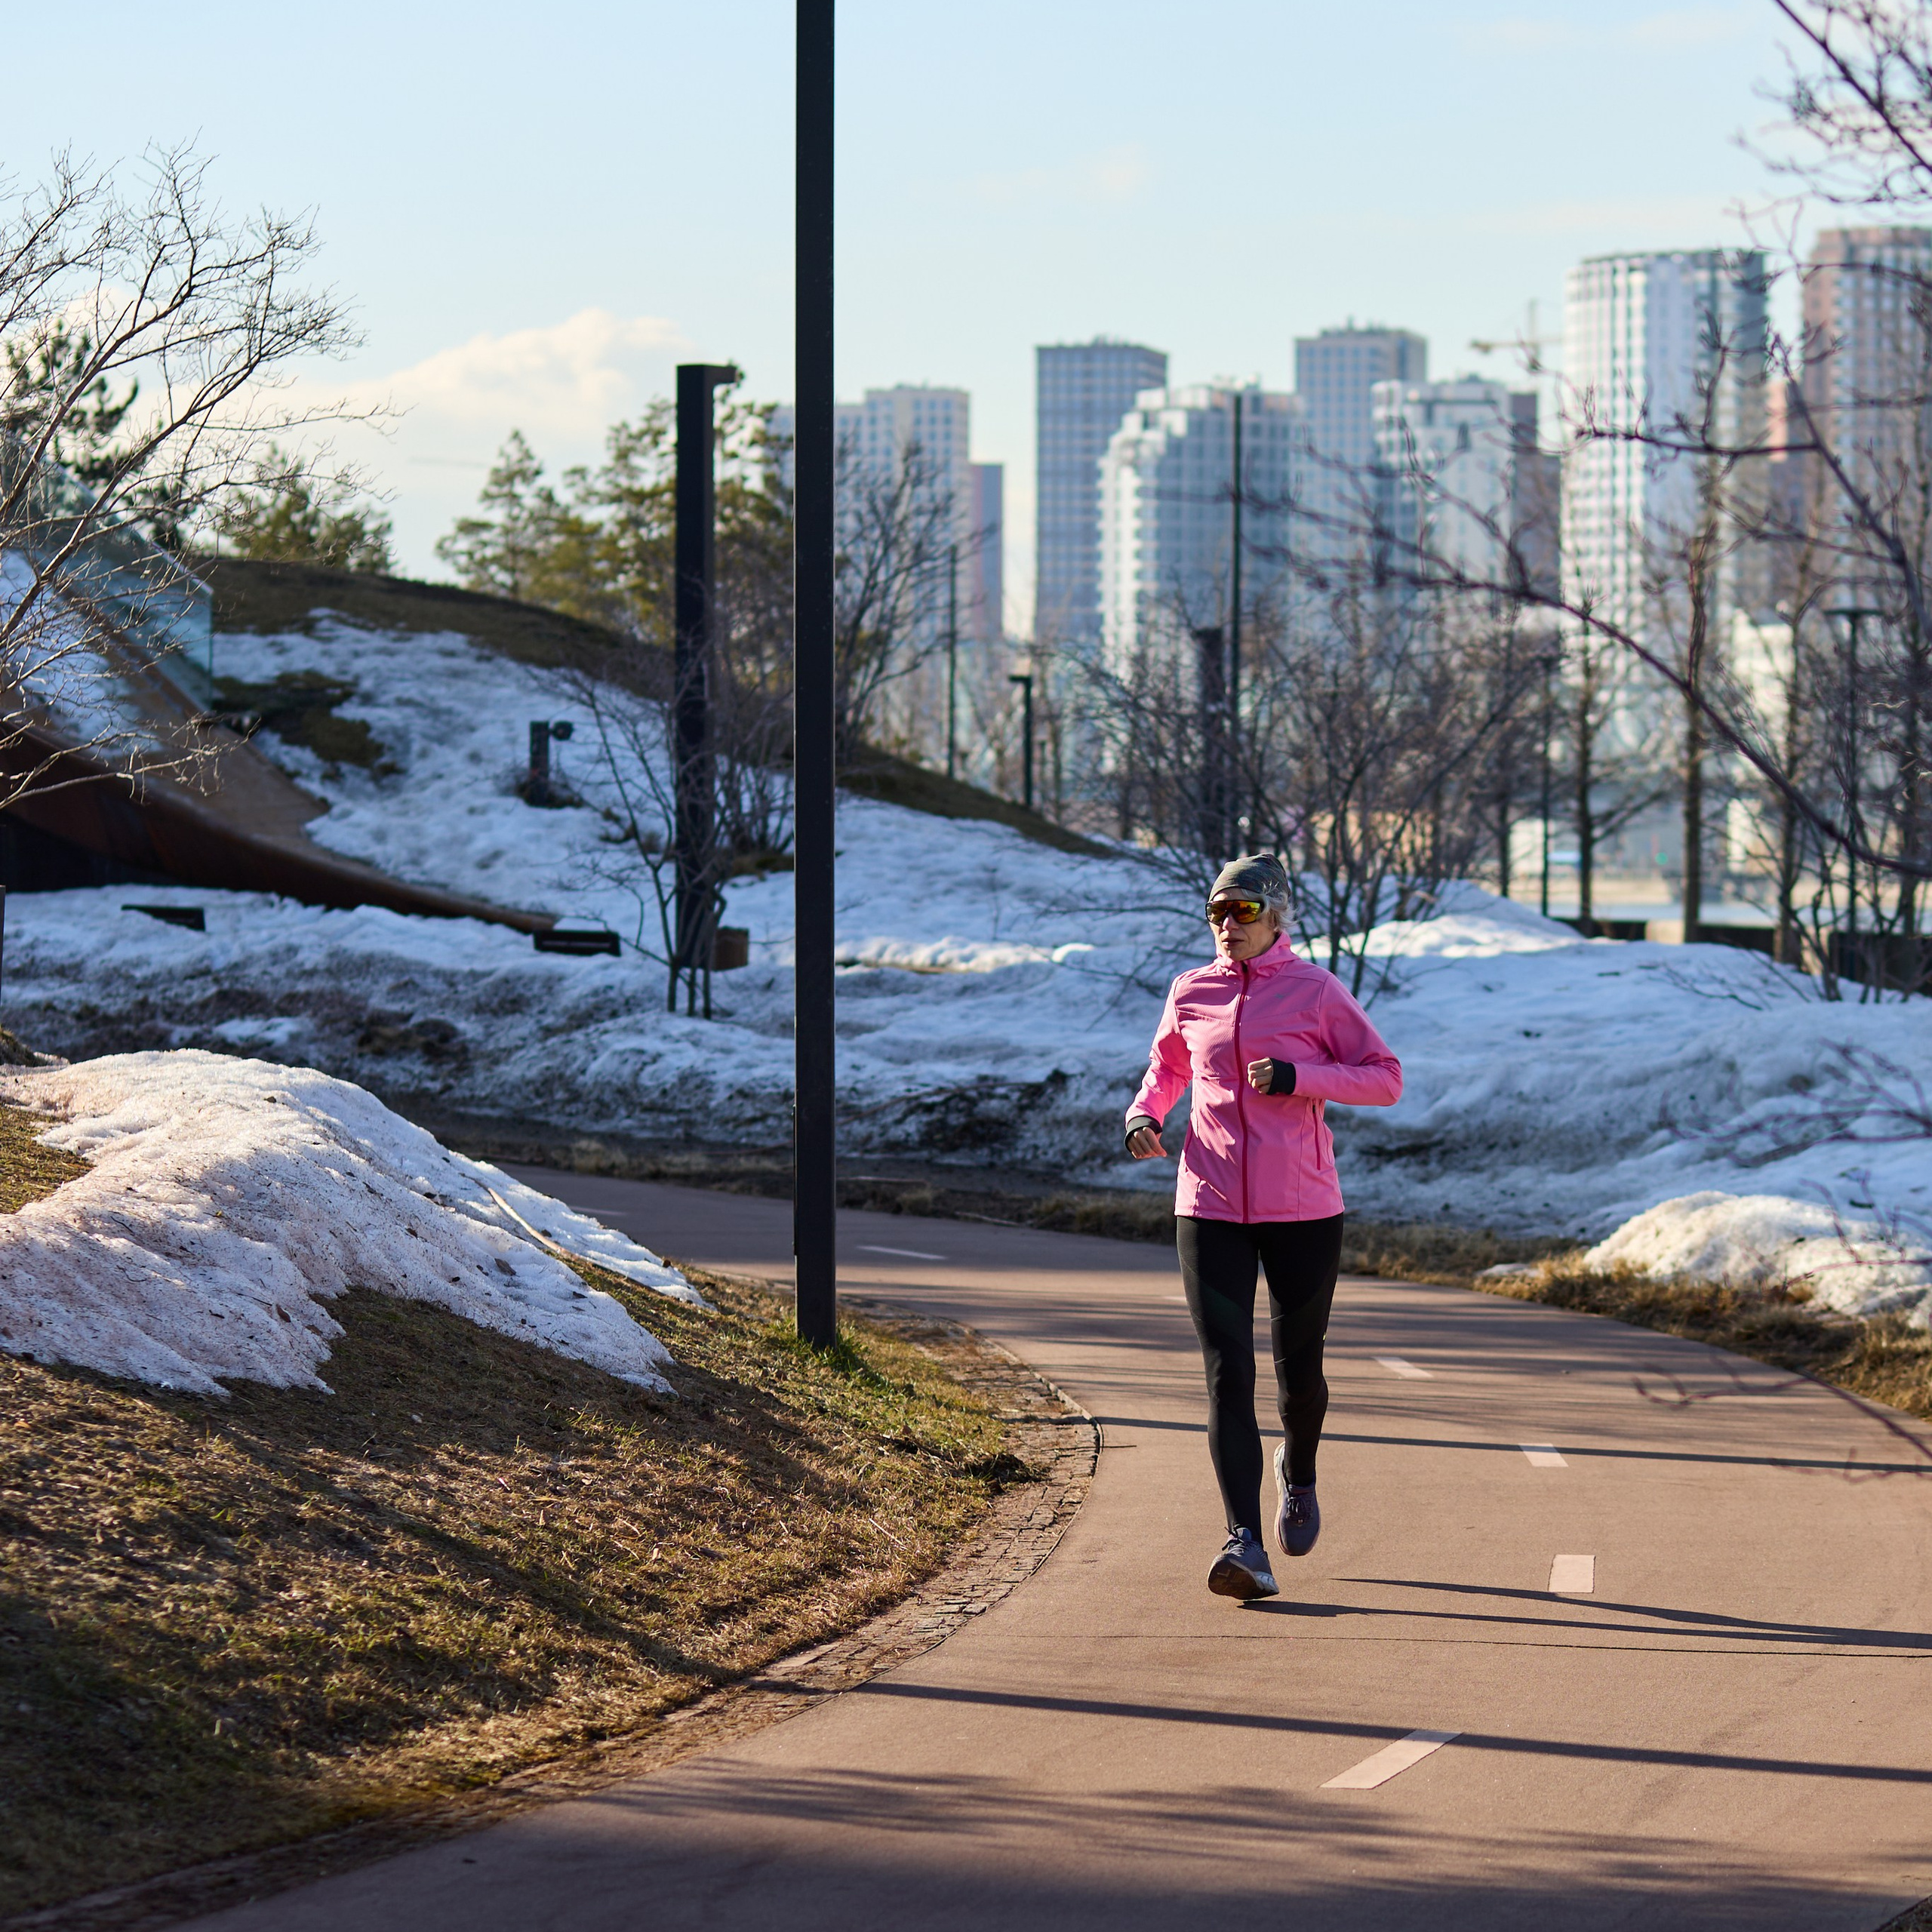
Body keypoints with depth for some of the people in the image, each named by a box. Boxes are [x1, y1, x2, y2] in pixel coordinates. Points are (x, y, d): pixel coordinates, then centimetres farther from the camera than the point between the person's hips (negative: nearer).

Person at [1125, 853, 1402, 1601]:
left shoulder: (1315, 991, -3)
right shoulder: (1191, 994, 7)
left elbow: (1386, 1079, -3)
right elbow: (1168, 1064, 26)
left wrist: (1297, 1077, -16)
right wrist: (1144, 1114, 5)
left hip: (1303, 1210, -1)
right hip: (1211, 1210, 2)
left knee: (1298, 1371, 10)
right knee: (1228, 1375, -10)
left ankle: (1298, 1472, 44)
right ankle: (1245, 1544, -16)